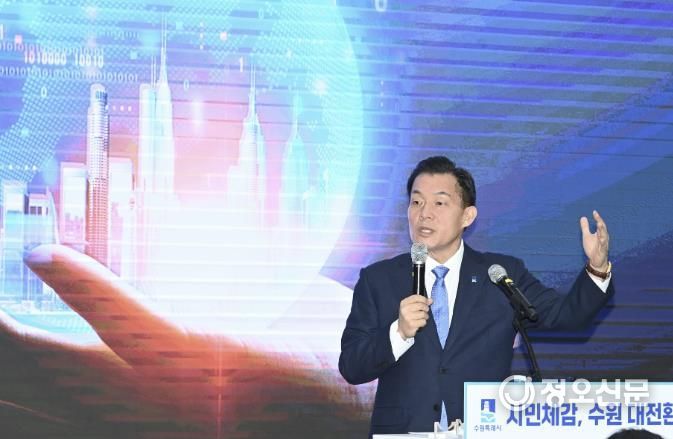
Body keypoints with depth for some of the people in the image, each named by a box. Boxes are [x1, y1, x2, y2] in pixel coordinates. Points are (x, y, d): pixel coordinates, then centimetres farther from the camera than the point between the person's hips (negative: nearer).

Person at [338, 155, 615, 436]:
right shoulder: (376, 280, 7)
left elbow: (566, 314, 3)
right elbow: (350, 367, 1)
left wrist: (597, 267, -12)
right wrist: (399, 333, -14)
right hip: (403, 431, -2)